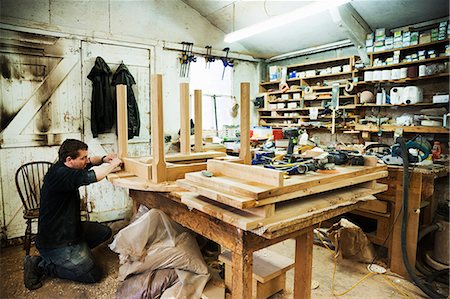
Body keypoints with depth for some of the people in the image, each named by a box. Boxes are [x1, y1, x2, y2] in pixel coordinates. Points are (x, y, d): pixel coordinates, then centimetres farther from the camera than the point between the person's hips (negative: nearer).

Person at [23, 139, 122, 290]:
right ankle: (41, 265, 0)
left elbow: (88, 163, 17)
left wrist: (103, 159, -4)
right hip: (55, 242, -10)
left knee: (105, 232, 16)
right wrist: (113, 164, -22)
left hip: (69, 229, 10)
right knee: (93, 275, -6)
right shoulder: (59, 174, -29)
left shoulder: (64, 168, 0)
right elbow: (93, 176, -40)